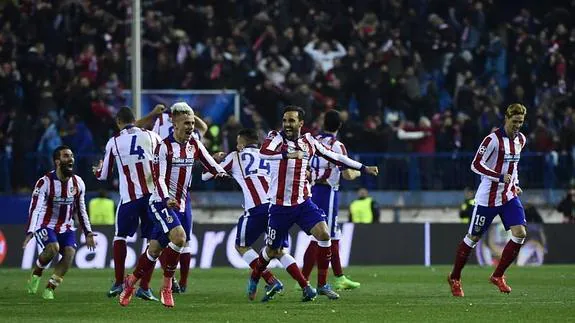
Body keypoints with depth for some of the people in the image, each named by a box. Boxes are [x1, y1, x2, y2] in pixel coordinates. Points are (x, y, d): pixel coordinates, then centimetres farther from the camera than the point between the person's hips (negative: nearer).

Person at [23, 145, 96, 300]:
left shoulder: (78, 183, 2)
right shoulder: (45, 182, -16)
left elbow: (81, 210, 13)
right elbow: (35, 209, -22)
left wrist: (88, 233, 7)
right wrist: (30, 233, -34)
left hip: (66, 228, 5)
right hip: (46, 226, -5)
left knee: (70, 252, -21)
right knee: (53, 247, -32)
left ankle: (49, 289, -12)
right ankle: (36, 274, -2)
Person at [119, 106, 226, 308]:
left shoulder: (194, 145, 6)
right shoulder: (164, 147, -12)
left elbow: (211, 165, 10)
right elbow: (159, 178, -19)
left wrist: (221, 172, -14)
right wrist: (167, 199, -34)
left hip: (180, 205, 6)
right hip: (161, 203, -6)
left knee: (155, 249, 8)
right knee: (179, 237, -26)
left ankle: (131, 282, 27)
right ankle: (167, 286, -11)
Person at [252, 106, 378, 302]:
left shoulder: (308, 141, 5)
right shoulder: (277, 138, -9)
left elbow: (334, 157, 16)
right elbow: (264, 152, -31)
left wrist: (364, 168, 17)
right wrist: (287, 154, -48)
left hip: (303, 203, 3)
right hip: (280, 205, -3)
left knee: (324, 234, -17)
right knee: (272, 251, 6)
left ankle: (322, 285, -6)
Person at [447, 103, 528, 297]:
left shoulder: (520, 140, 7)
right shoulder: (493, 139, -17)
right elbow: (476, 165, -20)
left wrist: (515, 184, 13)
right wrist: (500, 177, -26)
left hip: (509, 196, 6)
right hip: (488, 197, -6)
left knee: (520, 233, -11)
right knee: (473, 237, 4)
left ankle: (498, 276, 4)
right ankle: (454, 278, 22)